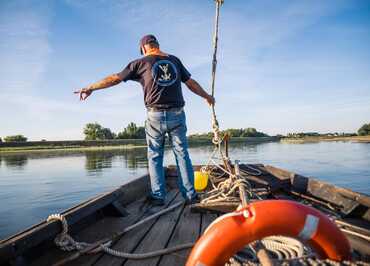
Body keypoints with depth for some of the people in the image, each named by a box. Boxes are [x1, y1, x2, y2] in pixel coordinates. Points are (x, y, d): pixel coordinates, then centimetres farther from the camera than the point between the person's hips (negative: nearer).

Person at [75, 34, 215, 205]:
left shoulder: (141, 63, 4)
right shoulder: (174, 60, 12)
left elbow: (115, 79, 6)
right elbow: (191, 83, 16)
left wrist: (91, 88, 18)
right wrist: (207, 96, 31)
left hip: (155, 116, -2)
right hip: (177, 115, 2)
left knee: (155, 156, 10)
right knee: (182, 154, 8)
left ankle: (158, 196, 12)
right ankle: (190, 194, 13)